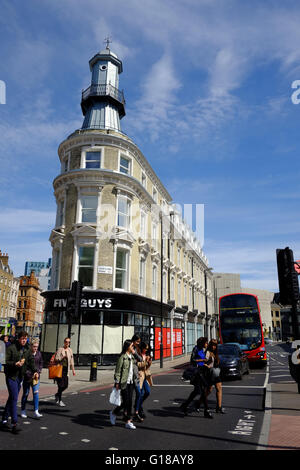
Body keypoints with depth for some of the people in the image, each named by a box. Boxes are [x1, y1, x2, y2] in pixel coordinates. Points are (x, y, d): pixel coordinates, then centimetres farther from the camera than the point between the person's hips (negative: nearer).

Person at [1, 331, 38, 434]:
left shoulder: (27, 350, 6)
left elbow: (31, 361, 5)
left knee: (12, 398, 16)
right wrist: (15, 364, -27)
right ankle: (14, 423, -6)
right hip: (11, 376, -6)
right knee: (14, 398, -10)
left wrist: (35, 371, -10)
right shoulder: (11, 348, -11)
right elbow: (5, 361, -12)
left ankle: (5, 418, 33)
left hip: (20, 377, 6)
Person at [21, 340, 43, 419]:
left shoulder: (39, 353, 3)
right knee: (25, 394, 10)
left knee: (36, 393, -4)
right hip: (27, 377, -3)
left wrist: (39, 372, 2)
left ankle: (36, 411, -1)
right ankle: (23, 410, 27)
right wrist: (28, 374, -15)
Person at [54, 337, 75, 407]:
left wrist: (73, 369, 17)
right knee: (61, 385, -4)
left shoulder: (70, 350, 13)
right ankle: (60, 401, 8)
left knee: (66, 385, 5)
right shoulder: (60, 349, -5)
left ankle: (57, 394, 31)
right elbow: (56, 359, -9)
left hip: (66, 369, 6)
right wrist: (63, 357, -23)